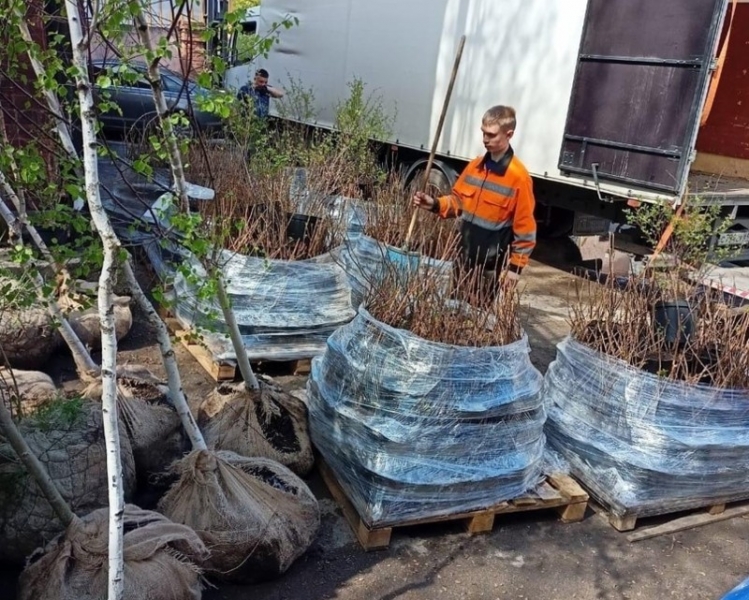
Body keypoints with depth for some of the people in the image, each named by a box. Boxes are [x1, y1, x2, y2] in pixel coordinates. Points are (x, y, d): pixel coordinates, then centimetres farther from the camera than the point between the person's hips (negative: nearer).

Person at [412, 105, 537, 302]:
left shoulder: (519, 177, -15)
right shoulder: (475, 166, 5)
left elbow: (525, 227, -13)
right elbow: (457, 200, 14)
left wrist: (515, 266, -14)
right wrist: (435, 204, -6)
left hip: (491, 267, -6)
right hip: (464, 259, 6)